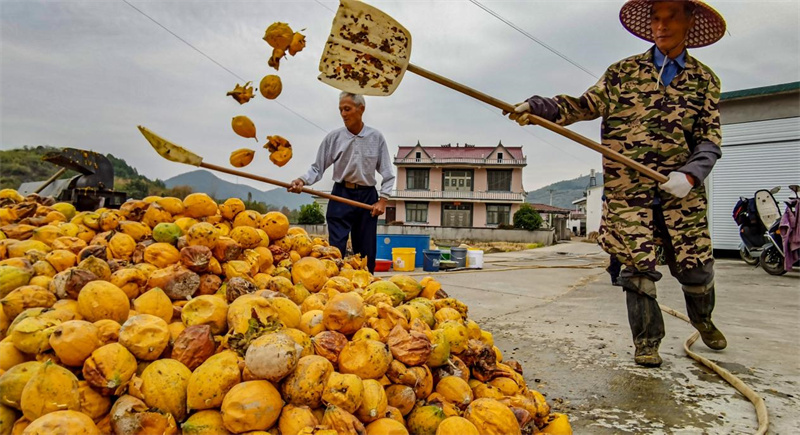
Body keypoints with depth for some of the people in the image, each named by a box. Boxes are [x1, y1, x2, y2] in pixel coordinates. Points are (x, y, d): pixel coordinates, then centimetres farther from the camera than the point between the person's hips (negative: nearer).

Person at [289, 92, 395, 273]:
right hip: (341, 196, -1)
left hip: (367, 197, 1)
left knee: (366, 251, 6)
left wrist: (383, 199, -4)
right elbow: (317, 168, 3)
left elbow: (387, 173, 4)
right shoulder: (333, 138, 1)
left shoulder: (376, 138, 2)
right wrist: (302, 181, -16)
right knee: (336, 248, -6)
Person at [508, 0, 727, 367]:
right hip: (628, 188, -1)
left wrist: (690, 174, -15)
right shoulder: (623, 71, 8)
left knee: (695, 267, 6)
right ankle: (647, 341, 15)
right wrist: (539, 108, -16)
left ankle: (702, 319, 38)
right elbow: (586, 105, 1)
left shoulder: (704, 79, 9)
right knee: (638, 266, -3)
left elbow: (710, 139, 4)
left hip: (680, 189, 1)